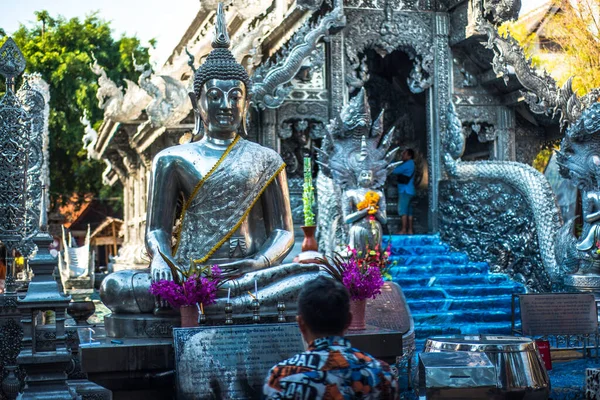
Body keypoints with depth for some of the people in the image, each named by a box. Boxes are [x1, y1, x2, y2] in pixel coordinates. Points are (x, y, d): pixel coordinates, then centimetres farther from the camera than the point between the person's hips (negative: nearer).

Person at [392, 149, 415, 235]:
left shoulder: (408, 164, -12)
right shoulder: (410, 164, 20)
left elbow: (395, 171, -16)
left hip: (405, 191, -10)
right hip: (409, 191, 10)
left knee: (403, 210, -10)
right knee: (408, 211, 9)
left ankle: (404, 230, -13)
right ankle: (410, 230, 9)